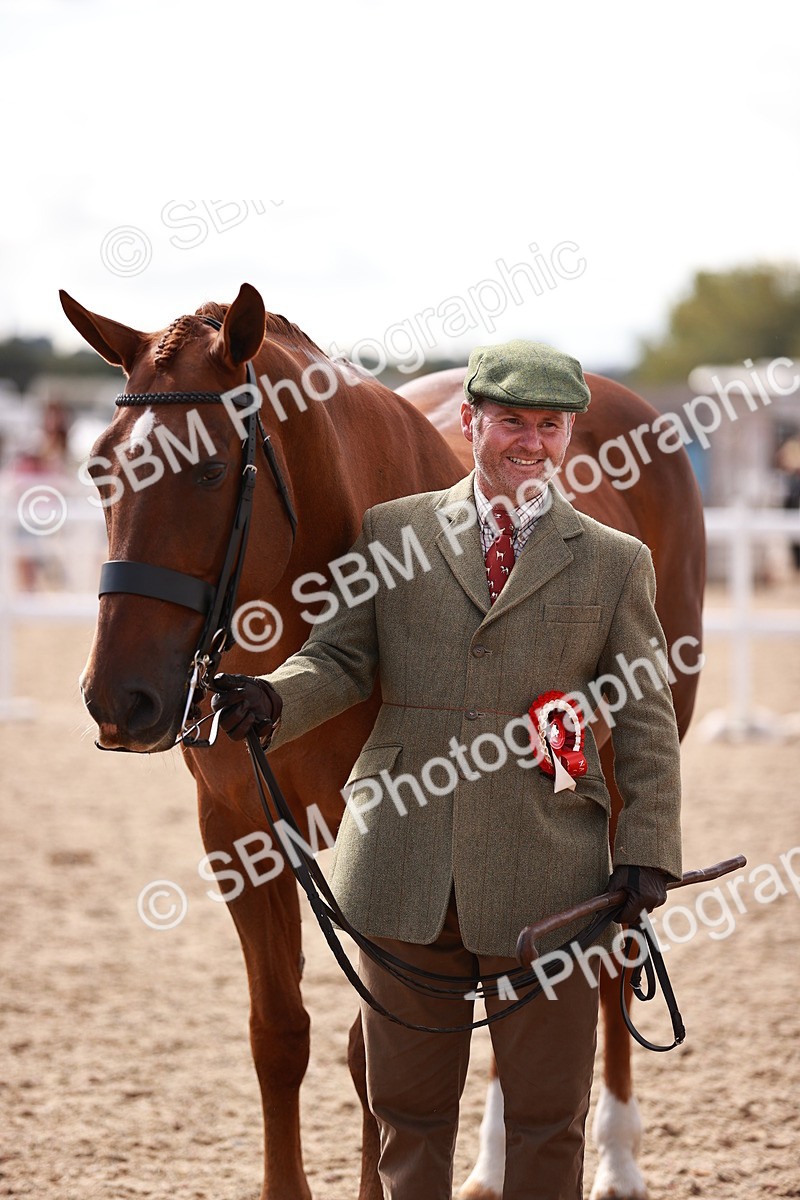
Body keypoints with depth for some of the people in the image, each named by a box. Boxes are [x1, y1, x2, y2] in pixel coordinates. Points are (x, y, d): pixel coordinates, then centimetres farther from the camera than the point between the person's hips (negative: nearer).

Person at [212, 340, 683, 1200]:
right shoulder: (392, 532, 9)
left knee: (547, 1113, 6)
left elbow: (645, 720, 6)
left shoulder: (615, 563, 7)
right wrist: (275, 698, -17)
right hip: (405, 871, 1)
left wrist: (646, 851, -3)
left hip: (543, 875, -1)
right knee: (408, 1105, 10)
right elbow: (342, 658, 5)